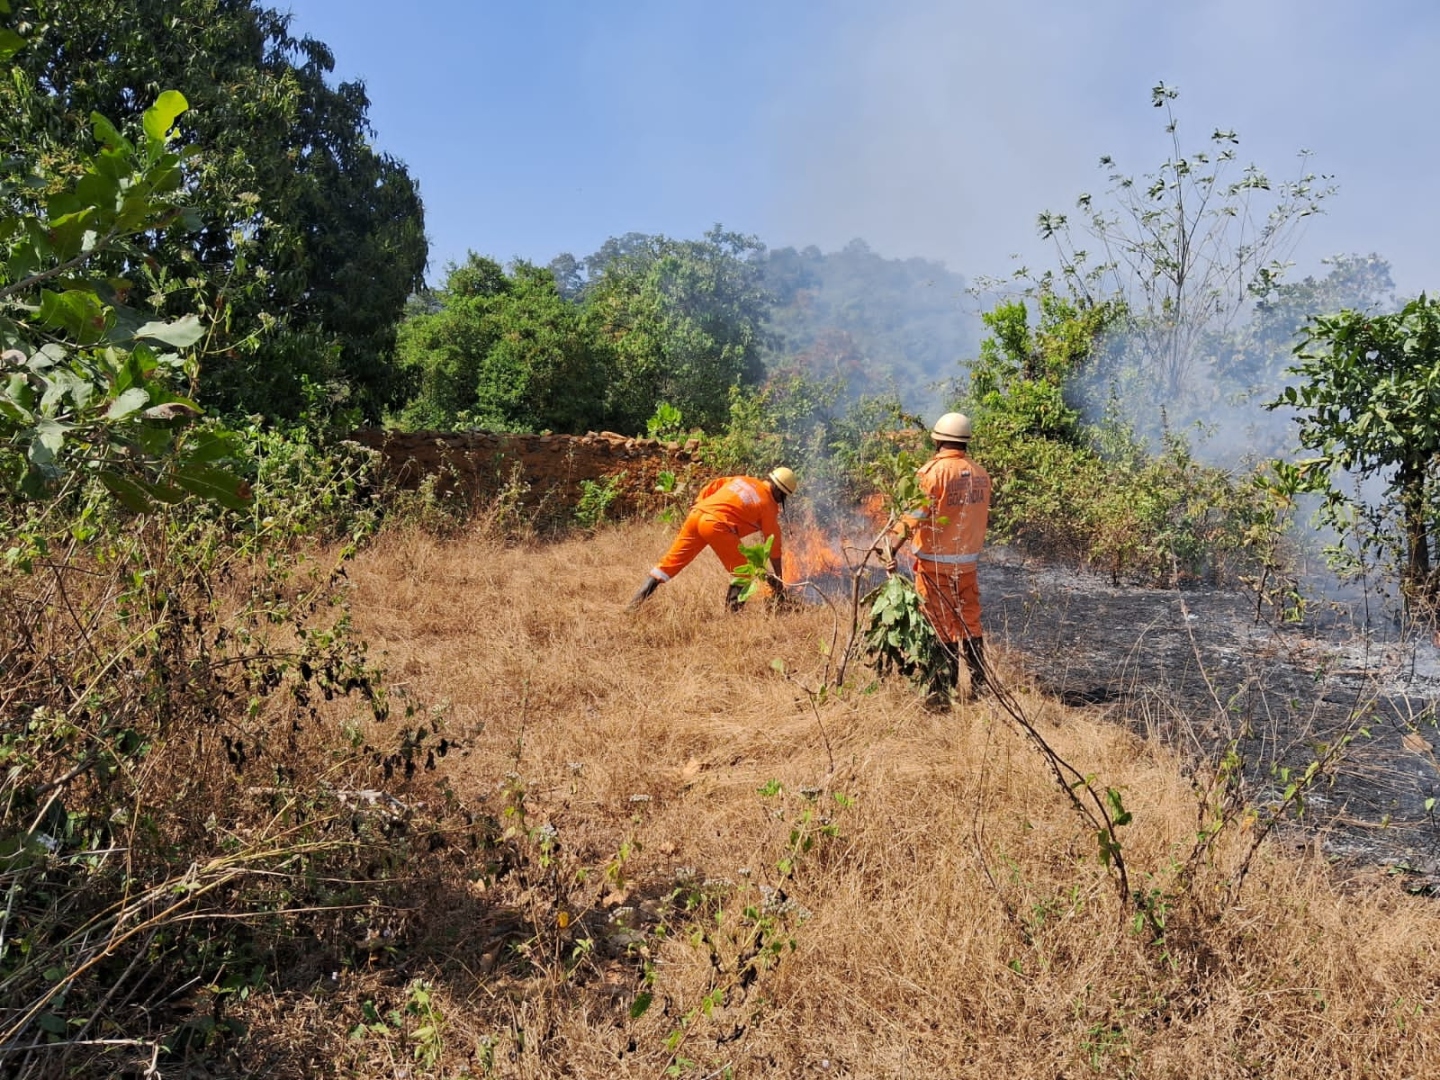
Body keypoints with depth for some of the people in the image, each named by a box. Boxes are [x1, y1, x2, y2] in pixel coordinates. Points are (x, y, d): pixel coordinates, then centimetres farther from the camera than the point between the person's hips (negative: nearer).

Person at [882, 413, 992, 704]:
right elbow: (982, 517, 9)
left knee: (940, 627, 2)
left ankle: (942, 691, 6)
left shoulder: (934, 471, -14)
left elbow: (914, 514, -23)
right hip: (968, 562, 5)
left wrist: (892, 546, -26)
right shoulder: (980, 475, 4)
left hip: (936, 562, -5)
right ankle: (980, 685, 21)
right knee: (970, 624, 15)